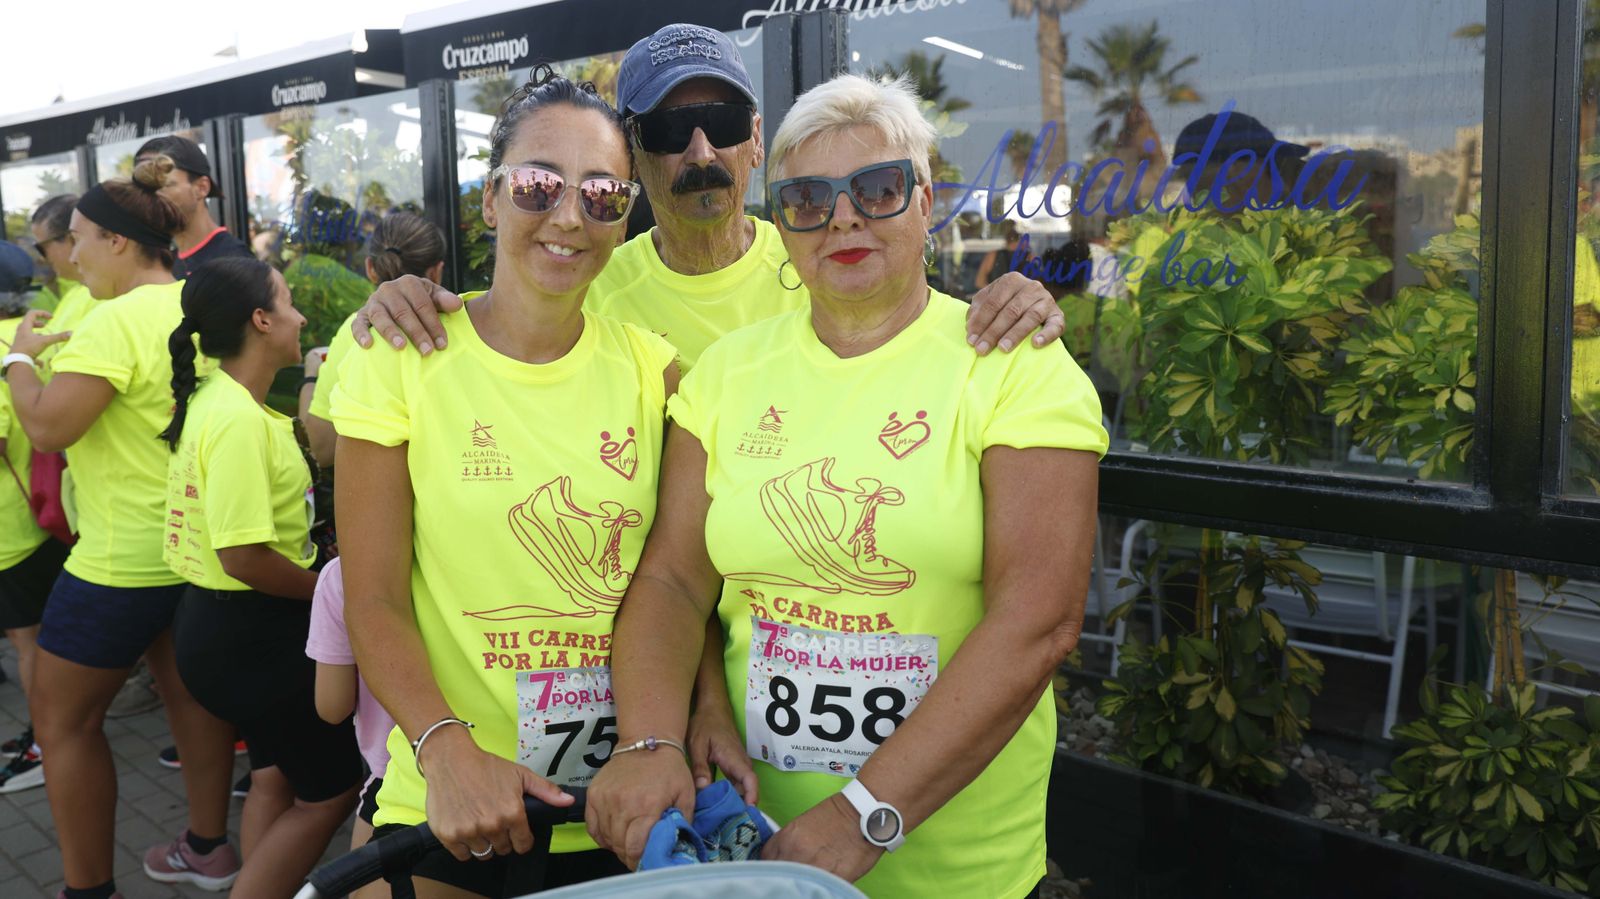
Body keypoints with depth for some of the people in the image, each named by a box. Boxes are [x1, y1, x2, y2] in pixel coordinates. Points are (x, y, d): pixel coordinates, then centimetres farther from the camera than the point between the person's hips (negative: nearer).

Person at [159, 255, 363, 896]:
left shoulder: (216, 399, 6)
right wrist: (330, 589, -14)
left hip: (226, 623, 10)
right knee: (332, 789, 4)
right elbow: (244, 557, -27)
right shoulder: (238, 419, -24)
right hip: (249, 633, -10)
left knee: (275, 776, 22)